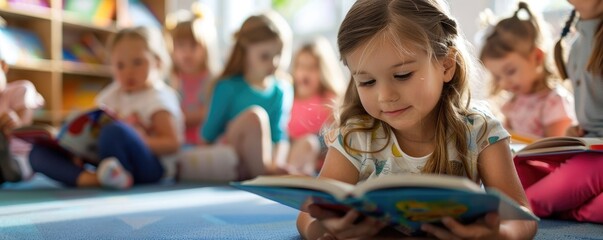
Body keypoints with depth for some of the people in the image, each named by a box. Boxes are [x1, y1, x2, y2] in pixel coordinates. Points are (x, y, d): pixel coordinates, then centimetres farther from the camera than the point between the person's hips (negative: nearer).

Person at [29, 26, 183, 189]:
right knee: (39, 152, -5)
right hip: (108, 164, 8)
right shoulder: (113, 94, 18)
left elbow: (173, 144, -10)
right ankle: (87, 178, -31)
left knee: (114, 131, -39)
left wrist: (135, 143, -25)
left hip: (149, 168, -8)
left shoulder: (158, 98, -1)